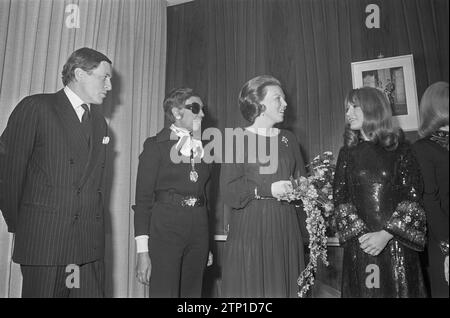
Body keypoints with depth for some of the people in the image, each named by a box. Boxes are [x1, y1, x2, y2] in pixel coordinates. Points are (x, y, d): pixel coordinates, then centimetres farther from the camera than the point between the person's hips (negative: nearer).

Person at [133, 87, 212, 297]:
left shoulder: (203, 148, 12)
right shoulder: (156, 145, -2)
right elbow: (143, 199, -5)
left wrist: (208, 246, 11)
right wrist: (143, 251, -11)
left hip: (199, 230, 5)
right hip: (165, 228, -4)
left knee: (193, 292, 10)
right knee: (164, 291, -2)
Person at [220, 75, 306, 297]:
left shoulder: (288, 139, 14)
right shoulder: (238, 139, -2)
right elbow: (228, 191, -8)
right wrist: (268, 190, -16)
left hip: (285, 229, 4)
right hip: (249, 229, -4)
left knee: (284, 287, 6)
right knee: (250, 288, 0)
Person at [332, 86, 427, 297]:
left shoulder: (401, 150, 2)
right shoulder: (347, 153, 8)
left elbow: (412, 198, -5)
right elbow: (340, 199, 1)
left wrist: (386, 234, -16)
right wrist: (361, 235, -12)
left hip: (397, 242, -1)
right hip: (360, 246, 1)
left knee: (399, 289, 5)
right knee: (363, 290, 6)